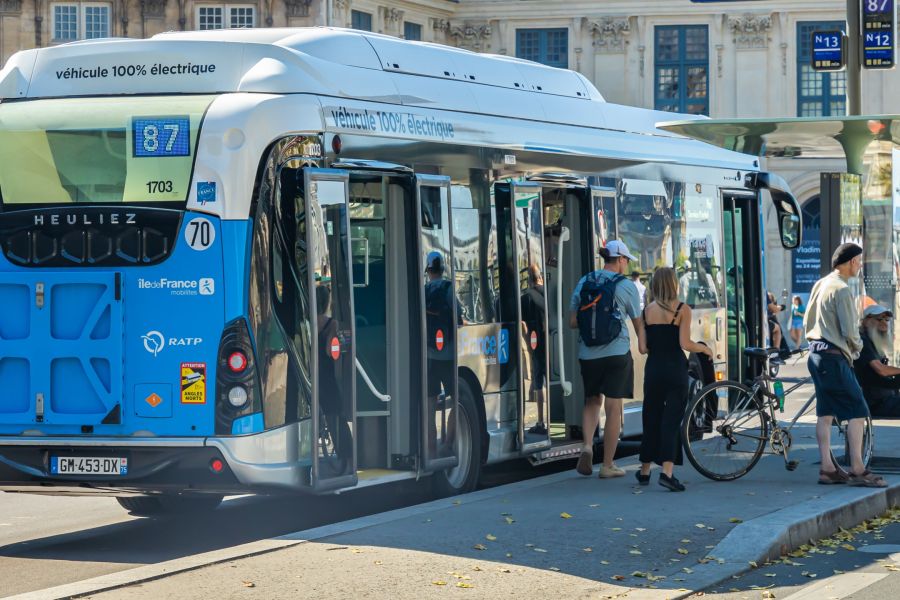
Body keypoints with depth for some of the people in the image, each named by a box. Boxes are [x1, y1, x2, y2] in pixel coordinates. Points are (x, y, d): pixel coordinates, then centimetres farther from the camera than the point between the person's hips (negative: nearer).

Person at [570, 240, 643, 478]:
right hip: (617, 353, -4)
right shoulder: (626, 286, -3)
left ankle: (587, 445, -6)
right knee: (613, 407, 3)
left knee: (592, 401, 19)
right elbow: (638, 323, 3)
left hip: (588, 353, 4)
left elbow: (573, 322, 8)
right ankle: (608, 465, 5)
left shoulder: (584, 282, 7)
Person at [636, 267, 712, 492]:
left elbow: (643, 348, 2)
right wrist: (704, 348, 4)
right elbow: (685, 344, -14)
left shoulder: (647, 311, 4)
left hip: (653, 369, 4)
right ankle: (667, 472, -15)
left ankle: (645, 471, 24)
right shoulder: (682, 310, -7)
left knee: (651, 419, 14)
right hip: (675, 369, -4)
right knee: (671, 420, -4)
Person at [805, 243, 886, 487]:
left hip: (816, 354, 10)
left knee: (825, 413, 10)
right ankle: (857, 470, -8)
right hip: (834, 357, -10)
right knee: (857, 412, -6)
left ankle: (827, 469, 11)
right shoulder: (841, 290, -16)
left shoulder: (820, 285, 13)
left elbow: (807, 322, 19)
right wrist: (857, 346, 2)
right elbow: (849, 331, -17)